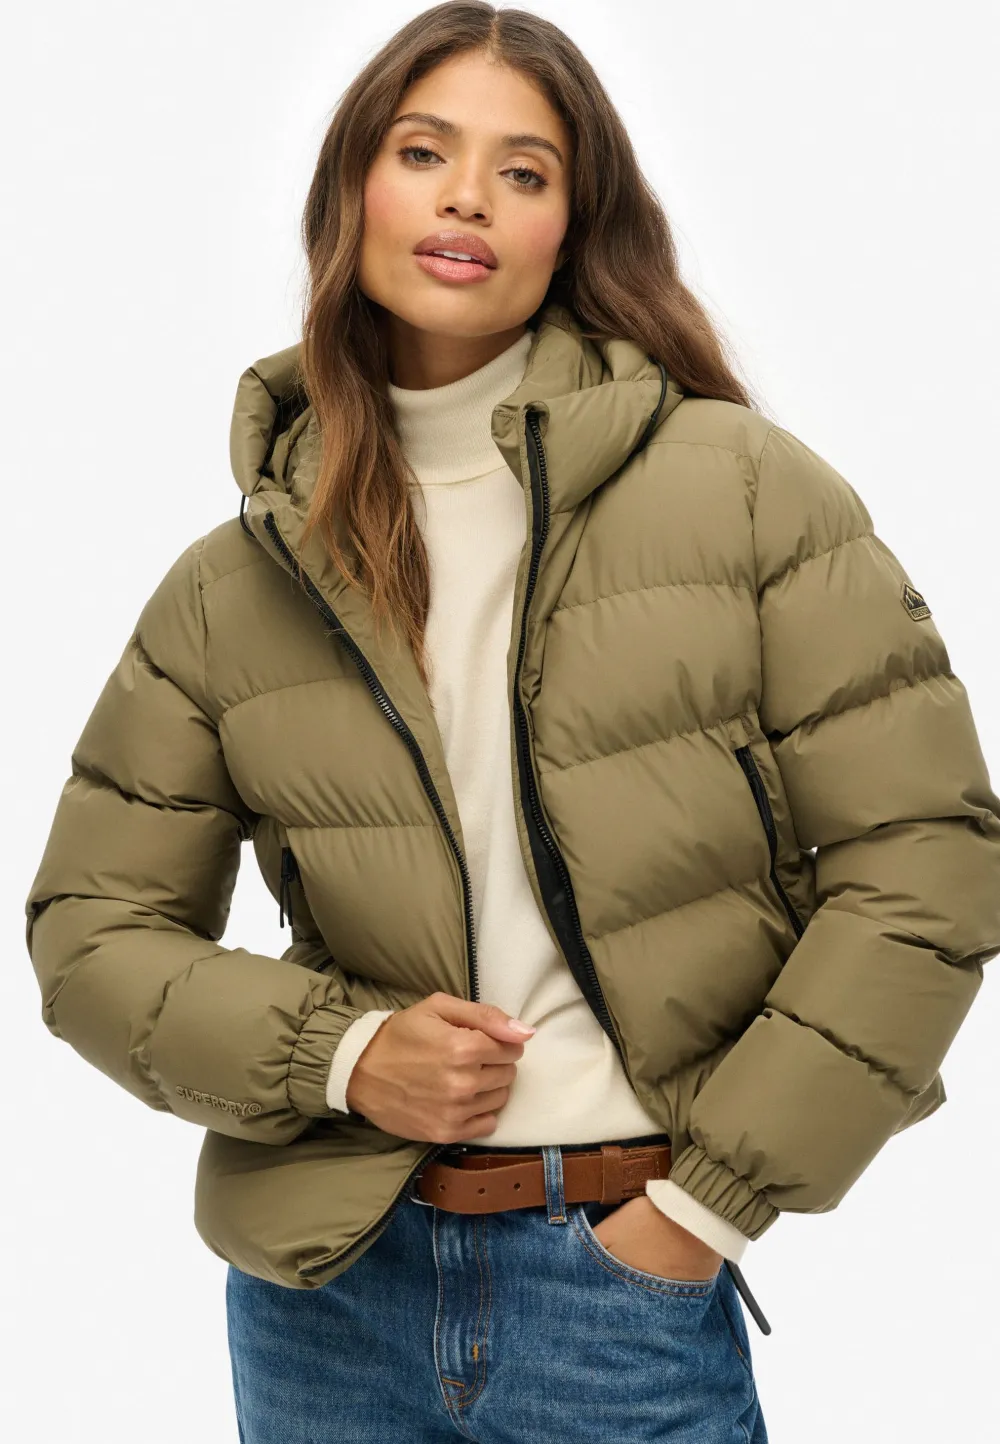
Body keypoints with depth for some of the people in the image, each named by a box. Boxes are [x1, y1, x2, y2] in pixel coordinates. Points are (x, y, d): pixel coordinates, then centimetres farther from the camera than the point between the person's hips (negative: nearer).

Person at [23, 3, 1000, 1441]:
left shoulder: (746, 488, -7)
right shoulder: (232, 588, 1)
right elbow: (90, 928, 6)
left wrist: (713, 1197, -8)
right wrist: (337, 1053, -11)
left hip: (637, 1284, -2)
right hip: (331, 1282, 3)